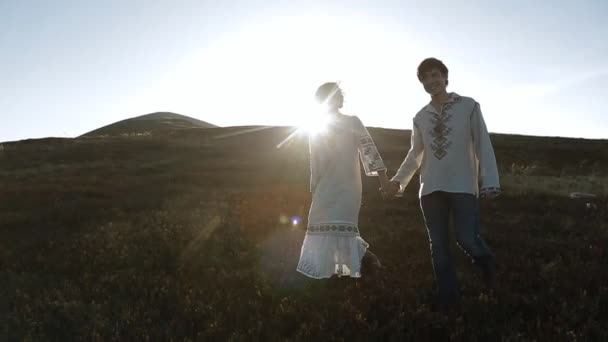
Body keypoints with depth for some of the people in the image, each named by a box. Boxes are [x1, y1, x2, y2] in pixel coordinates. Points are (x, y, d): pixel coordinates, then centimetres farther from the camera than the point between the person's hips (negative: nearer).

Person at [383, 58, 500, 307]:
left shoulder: (469, 106, 1)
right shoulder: (420, 117, 12)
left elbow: (482, 145, -2)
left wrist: (489, 182, -10)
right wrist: (398, 180, 8)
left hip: (463, 185, -4)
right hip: (431, 188, 4)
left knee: (467, 239, -9)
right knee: (438, 246, 5)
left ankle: (486, 263, 25)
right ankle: (448, 297, 17)